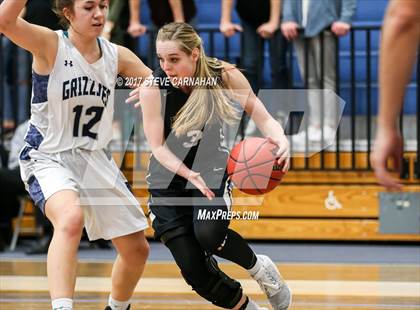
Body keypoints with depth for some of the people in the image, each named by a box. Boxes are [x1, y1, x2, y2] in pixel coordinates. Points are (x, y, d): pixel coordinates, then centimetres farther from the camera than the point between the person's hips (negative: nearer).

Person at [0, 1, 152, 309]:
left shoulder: (117, 56, 2)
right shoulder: (50, 45, -13)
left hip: (95, 159, 6)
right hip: (48, 157, -6)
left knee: (137, 249, 11)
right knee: (71, 218, -38)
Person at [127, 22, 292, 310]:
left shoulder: (224, 75, -16)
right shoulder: (153, 87, -19)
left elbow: (264, 118, -13)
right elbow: (158, 148, -18)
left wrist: (280, 139, -36)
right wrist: (189, 175, -37)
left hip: (212, 170, -1)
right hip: (168, 180, 1)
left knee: (208, 234, -30)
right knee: (194, 270, -7)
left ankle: (259, 267, -1)